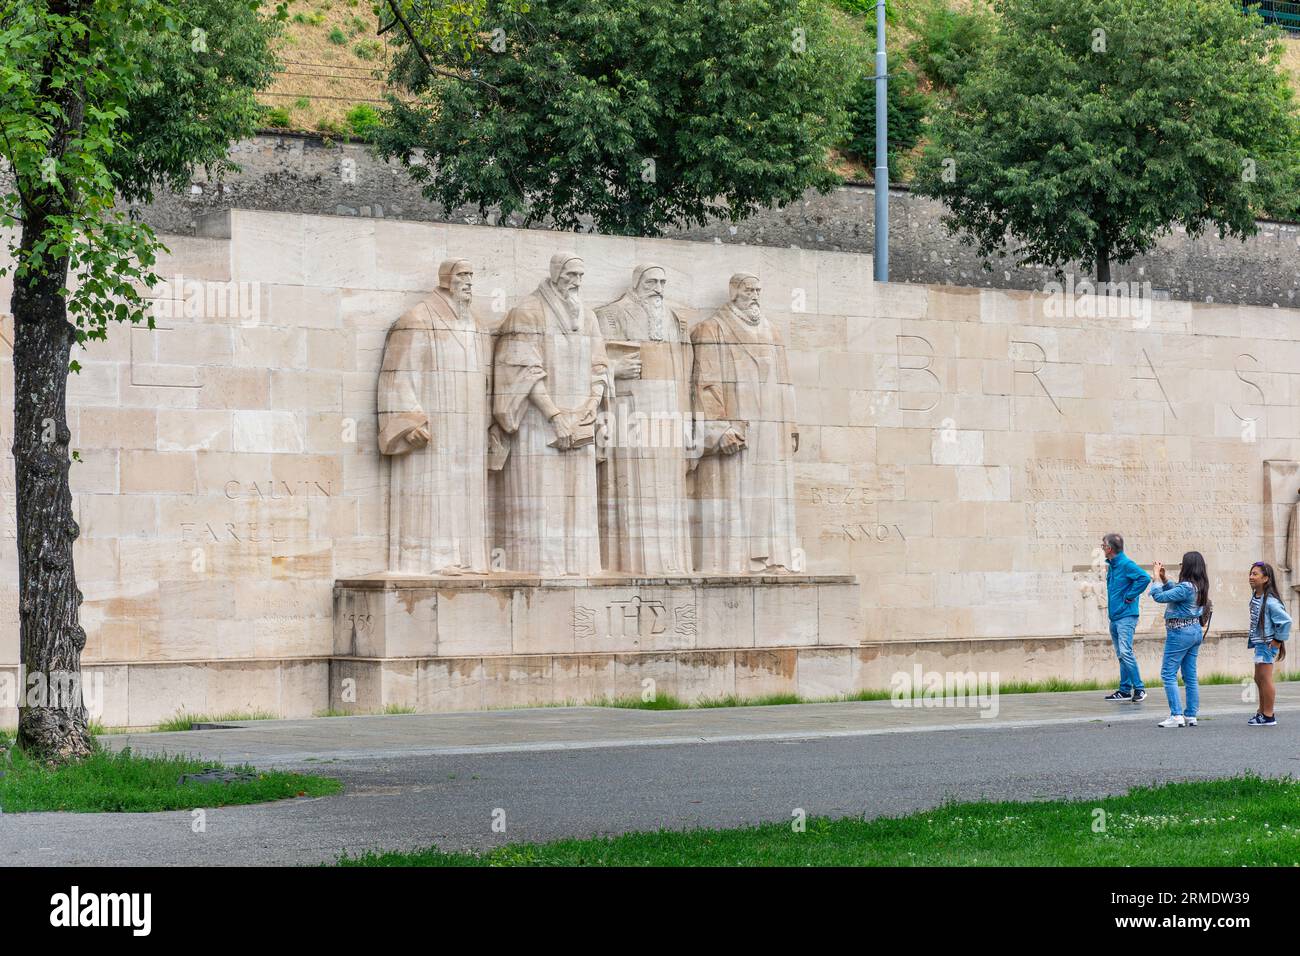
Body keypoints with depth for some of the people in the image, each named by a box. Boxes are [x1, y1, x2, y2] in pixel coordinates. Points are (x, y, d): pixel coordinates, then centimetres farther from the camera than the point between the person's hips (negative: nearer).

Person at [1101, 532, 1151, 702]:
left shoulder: (1125, 564, -13)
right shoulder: (1111, 565, 15)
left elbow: (1145, 578, -26)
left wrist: (1130, 597, -19)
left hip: (1126, 616, -10)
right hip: (1114, 617, 10)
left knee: (1125, 652, -17)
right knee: (1121, 655, 11)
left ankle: (1139, 688, -12)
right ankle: (1125, 690, 15)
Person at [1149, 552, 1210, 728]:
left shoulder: (1186, 587, -22)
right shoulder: (1198, 587, 7)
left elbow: (1159, 596, -21)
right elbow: (1174, 593, 21)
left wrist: (1157, 578, -9)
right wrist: (1164, 579, 12)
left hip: (1180, 632, -9)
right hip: (1195, 630, 9)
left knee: (1168, 673, -4)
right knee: (1190, 675, 11)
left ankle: (1177, 715, -9)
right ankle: (1191, 716, 13)